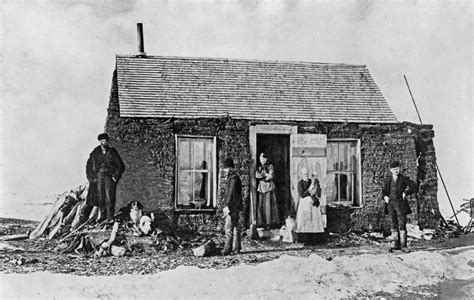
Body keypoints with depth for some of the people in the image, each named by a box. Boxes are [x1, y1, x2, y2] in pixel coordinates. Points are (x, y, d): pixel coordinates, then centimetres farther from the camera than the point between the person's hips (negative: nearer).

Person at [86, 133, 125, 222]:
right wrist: (91, 177, 8)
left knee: (109, 197, -9)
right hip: (99, 177, 3)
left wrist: (115, 177, -4)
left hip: (109, 177, -3)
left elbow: (121, 166, 4)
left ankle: (110, 216, -7)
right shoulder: (95, 153, 10)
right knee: (101, 197, 3)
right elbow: (89, 165, 16)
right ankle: (103, 216, 9)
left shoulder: (112, 153, 2)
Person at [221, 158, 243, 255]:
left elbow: (231, 193, -21)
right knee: (235, 228, 12)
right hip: (234, 207, 11)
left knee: (229, 227, -13)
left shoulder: (233, 178, -13)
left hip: (233, 207, -11)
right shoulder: (232, 178, 19)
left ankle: (227, 248, -15)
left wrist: (227, 206, -25)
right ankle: (236, 248, 17)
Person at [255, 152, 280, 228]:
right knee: (261, 205, 0)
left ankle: (270, 222, -6)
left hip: (269, 187, -5)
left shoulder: (270, 166, 1)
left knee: (269, 204, -8)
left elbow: (271, 176, -10)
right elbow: (256, 175, 2)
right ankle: (262, 222, 3)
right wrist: (265, 175, -8)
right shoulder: (259, 167, 17)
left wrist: (261, 176, -1)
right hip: (261, 187, 5)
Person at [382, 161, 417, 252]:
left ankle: (403, 245, -4)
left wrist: (405, 193, -11)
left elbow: (414, 187, -2)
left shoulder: (404, 179, 3)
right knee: (394, 224, 7)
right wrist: (385, 197, -5)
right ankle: (396, 244, 12)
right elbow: (384, 191, 16)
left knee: (402, 224, -7)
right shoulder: (388, 180, 14)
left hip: (400, 203, -4)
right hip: (391, 204, 4)